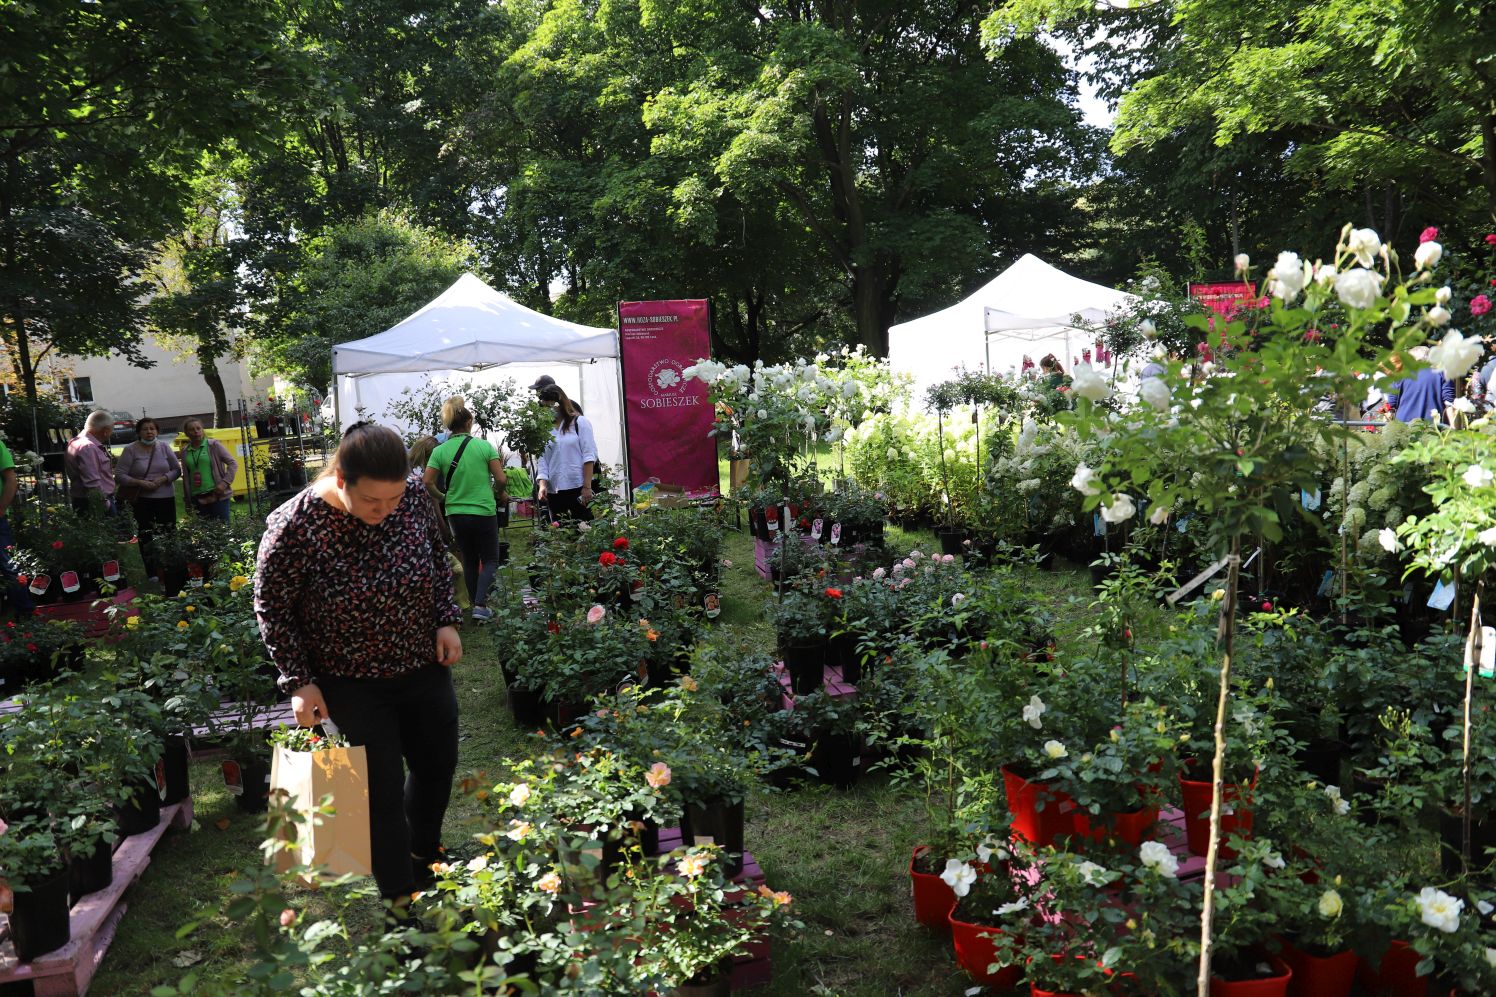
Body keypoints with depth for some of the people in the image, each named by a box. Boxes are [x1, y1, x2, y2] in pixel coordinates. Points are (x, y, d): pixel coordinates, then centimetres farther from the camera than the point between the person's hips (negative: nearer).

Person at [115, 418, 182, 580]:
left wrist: (163, 479, -11)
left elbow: (177, 469, 7)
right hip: (142, 500, -2)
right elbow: (119, 475, -5)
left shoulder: (164, 447, 5)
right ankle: (152, 574, 8)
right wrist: (140, 483, -17)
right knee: (146, 537, 1)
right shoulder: (130, 450, -3)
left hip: (166, 498, 2)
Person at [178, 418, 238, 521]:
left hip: (217, 495, -4)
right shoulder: (185, 452, 12)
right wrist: (188, 503, 13)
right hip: (197, 499, 4)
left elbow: (233, 463, -1)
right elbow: (185, 477, 15)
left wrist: (224, 482, -12)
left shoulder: (213, 445, 0)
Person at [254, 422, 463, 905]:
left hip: (425, 665, 5)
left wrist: (446, 619, -3)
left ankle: (424, 853, 48)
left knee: (438, 765, 19)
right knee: (384, 791, 1)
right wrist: (298, 681, -11)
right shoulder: (294, 528, -26)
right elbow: (271, 607, -11)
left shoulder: (414, 494, -14)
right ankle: (401, 901, 22)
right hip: (355, 683, -4)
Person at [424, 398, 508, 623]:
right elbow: (501, 479, -10)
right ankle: (480, 604, -8)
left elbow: (428, 482, -8)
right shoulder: (484, 446, -8)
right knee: (490, 560, 10)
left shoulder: (439, 451, -2)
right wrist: (496, 493, 11)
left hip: (456, 513, 3)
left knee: (469, 561, 18)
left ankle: (475, 605, 24)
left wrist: (443, 498, 9)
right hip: (484, 512, -3)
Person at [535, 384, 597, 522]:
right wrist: (542, 484, -9)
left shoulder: (579, 422, 3)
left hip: (579, 489, -3)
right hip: (554, 491, 4)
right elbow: (542, 461, 9)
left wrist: (587, 486, -10)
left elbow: (589, 455, -3)